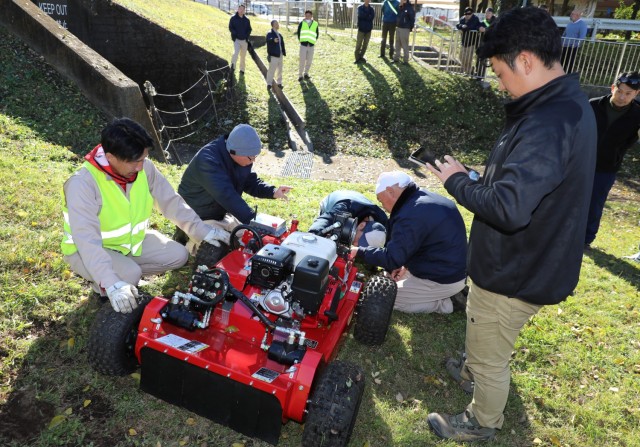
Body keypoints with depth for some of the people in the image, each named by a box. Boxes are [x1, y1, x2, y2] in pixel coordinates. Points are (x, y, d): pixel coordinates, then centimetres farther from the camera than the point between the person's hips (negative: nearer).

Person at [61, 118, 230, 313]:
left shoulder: (144, 167, -15)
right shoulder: (83, 184, -32)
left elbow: (171, 201, -6)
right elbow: (87, 239, -38)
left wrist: (203, 231, -14)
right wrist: (112, 284, -49)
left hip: (131, 239, 6)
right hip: (88, 250, -5)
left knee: (178, 255, -8)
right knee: (131, 275, -31)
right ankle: (101, 285, 2)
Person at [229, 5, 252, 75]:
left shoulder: (247, 19, 9)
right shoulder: (233, 18, 0)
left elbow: (249, 29, 11)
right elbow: (230, 28, -1)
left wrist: (247, 36, -6)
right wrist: (235, 34, -15)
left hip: (244, 40, 3)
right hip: (236, 39, -3)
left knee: (243, 56, 8)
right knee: (236, 52, -26)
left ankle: (242, 69, 17)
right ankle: (233, 64, -14)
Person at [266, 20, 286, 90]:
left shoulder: (279, 34, 17)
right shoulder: (270, 34, -11)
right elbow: (268, 40, -32)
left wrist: (284, 52, 21)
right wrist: (273, 40, -52)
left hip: (280, 55, 8)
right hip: (273, 55, -8)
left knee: (279, 70, 15)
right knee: (271, 70, -7)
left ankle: (279, 82, 27)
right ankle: (269, 84, 1)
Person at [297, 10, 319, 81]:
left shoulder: (315, 24, 7)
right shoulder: (302, 23, 3)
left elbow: (317, 34, 17)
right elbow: (298, 33, 12)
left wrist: (314, 41, 10)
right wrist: (300, 40, 9)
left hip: (311, 45, 2)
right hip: (303, 45, -2)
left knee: (309, 61, 6)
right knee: (302, 60, -6)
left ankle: (306, 74, 23)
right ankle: (300, 75, 5)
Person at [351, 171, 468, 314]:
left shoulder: (412, 215, -27)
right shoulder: (425, 198, 5)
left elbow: (391, 258, -24)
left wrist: (359, 252, -12)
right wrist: (406, 264, 6)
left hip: (443, 279, -10)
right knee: (390, 277, 22)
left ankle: (442, 302, -1)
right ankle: (444, 295, 12)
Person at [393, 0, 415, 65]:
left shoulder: (409, 8, -11)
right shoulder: (400, 8, 10)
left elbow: (412, 19, -9)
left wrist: (410, 28, -10)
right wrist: (397, 25, 13)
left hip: (405, 29, -8)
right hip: (398, 28, 8)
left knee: (405, 45, -4)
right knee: (397, 44, 13)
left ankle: (405, 60, 2)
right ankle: (396, 58, 22)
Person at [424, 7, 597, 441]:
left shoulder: (547, 124, -32)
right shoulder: (569, 102, 2)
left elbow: (508, 208, -39)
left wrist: (457, 181, -23)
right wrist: (481, 179, 2)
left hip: (514, 274, -10)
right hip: (532, 260, 10)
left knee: (490, 355, 15)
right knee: (485, 335, 34)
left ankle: (482, 423, 40)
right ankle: (477, 368, 61)